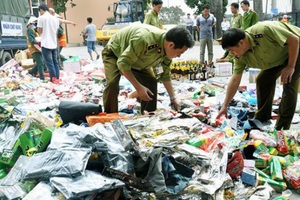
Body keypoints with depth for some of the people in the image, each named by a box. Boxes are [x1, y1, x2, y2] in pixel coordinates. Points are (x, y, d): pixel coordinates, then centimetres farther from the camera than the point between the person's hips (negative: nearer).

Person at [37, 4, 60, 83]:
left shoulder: (41, 18, -6)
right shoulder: (55, 18, 11)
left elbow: (39, 31, -2)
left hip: (46, 44, -6)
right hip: (54, 44, 6)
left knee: (49, 63, -2)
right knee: (55, 62, 11)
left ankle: (54, 79, -3)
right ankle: (57, 78, 12)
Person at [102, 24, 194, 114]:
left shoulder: (167, 49, -17)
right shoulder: (144, 39, -44)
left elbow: (165, 75, -1)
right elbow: (123, 63, -37)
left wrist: (173, 98, 1)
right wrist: (138, 87, -37)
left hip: (136, 57, 7)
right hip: (114, 52, -7)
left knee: (151, 82, -2)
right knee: (112, 84, -29)